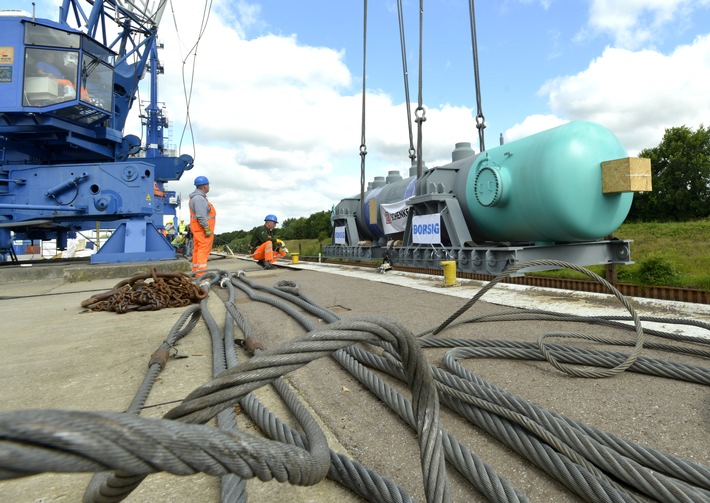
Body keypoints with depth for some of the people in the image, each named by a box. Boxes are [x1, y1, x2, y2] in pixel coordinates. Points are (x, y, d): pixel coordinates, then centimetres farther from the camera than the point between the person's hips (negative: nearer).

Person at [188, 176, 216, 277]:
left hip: (198, 229, 11)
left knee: (197, 249, 13)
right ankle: (201, 272, -11)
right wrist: (207, 228, -23)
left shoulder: (197, 197, 18)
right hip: (202, 228, -11)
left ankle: (196, 270, 20)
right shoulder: (199, 198, -18)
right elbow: (201, 216, -24)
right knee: (204, 250, -10)